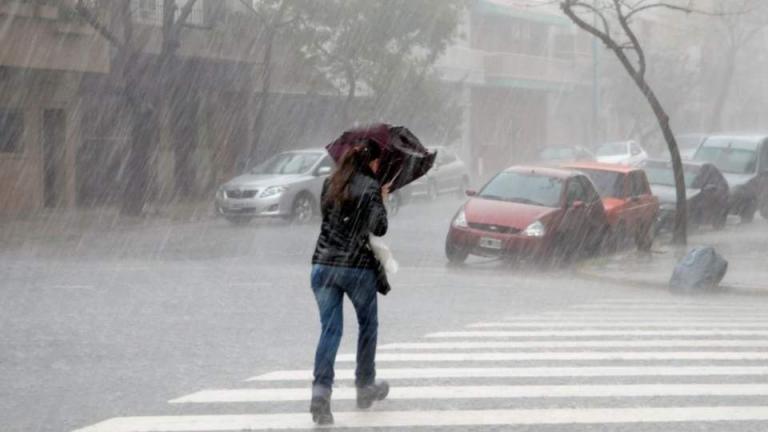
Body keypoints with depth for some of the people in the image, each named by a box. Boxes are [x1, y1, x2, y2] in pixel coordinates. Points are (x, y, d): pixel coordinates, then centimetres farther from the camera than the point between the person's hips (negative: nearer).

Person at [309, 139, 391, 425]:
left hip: (323, 264, 4)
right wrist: (381, 202, 4)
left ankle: (321, 390, -18)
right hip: (358, 266, -4)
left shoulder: (330, 183, 10)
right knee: (368, 326, 18)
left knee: (329, 329, 1)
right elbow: (379, 228, -13)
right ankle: (365, 387, 27)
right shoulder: (370, 187, -7)